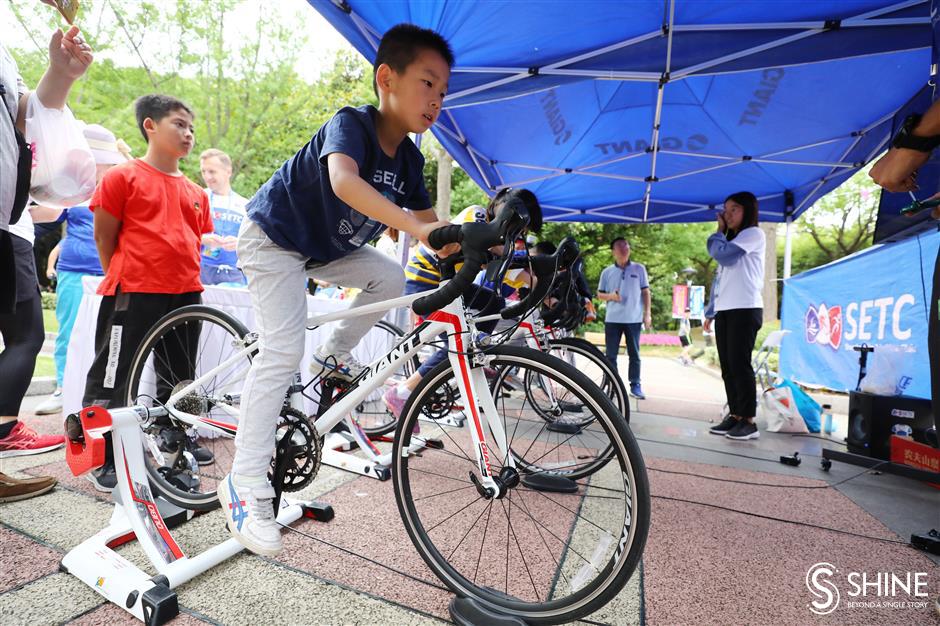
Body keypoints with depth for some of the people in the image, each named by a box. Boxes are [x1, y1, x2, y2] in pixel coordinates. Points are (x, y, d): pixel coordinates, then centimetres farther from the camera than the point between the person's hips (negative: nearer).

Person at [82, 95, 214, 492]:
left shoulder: (196, 192, 12)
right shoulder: (123, 177, -3)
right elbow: (104, 238, 1)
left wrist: (185, 278, 14)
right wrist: (124, 280, 5)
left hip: (185, 294, 6)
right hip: (134, 295, -5)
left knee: (178, 376, 16)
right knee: (113, 379, 3)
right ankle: (103, 459, 16)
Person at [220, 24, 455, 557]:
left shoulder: (410, 158, -3)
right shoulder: (351, 124, -25)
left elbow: (427, 219, -4)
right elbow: (344, 181, -47)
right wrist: (415, 227, -59)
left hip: (327, 246, 7)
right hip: (275, 237, -7)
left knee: (391, 278, -9)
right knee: (283, 351, -17)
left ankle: (334, 355, 10)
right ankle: (246, 484, -10)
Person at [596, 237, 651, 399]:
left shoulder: (639, 269, 4)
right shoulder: (607, 272, 4)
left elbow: (645, 292, 6)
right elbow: (599, 295, 8)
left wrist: (647, 313, 0)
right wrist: (610, 296, -13)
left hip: (634, 319, 0)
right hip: (612, 319, 1)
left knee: (634, 354, 7)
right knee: (611, 355, 3)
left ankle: (635, 386, 15)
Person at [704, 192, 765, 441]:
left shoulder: (754, 234, 0)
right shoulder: (730, 240, 25)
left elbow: (721, 253, -15)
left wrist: (719, 232, 4)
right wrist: (710, 311, 16)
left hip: (745, 309, -8)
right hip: (724, 310, 8)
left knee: (739, 365, -10)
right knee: (727, 367, 5)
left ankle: (748, 421, -5)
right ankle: (734, 415, 10)